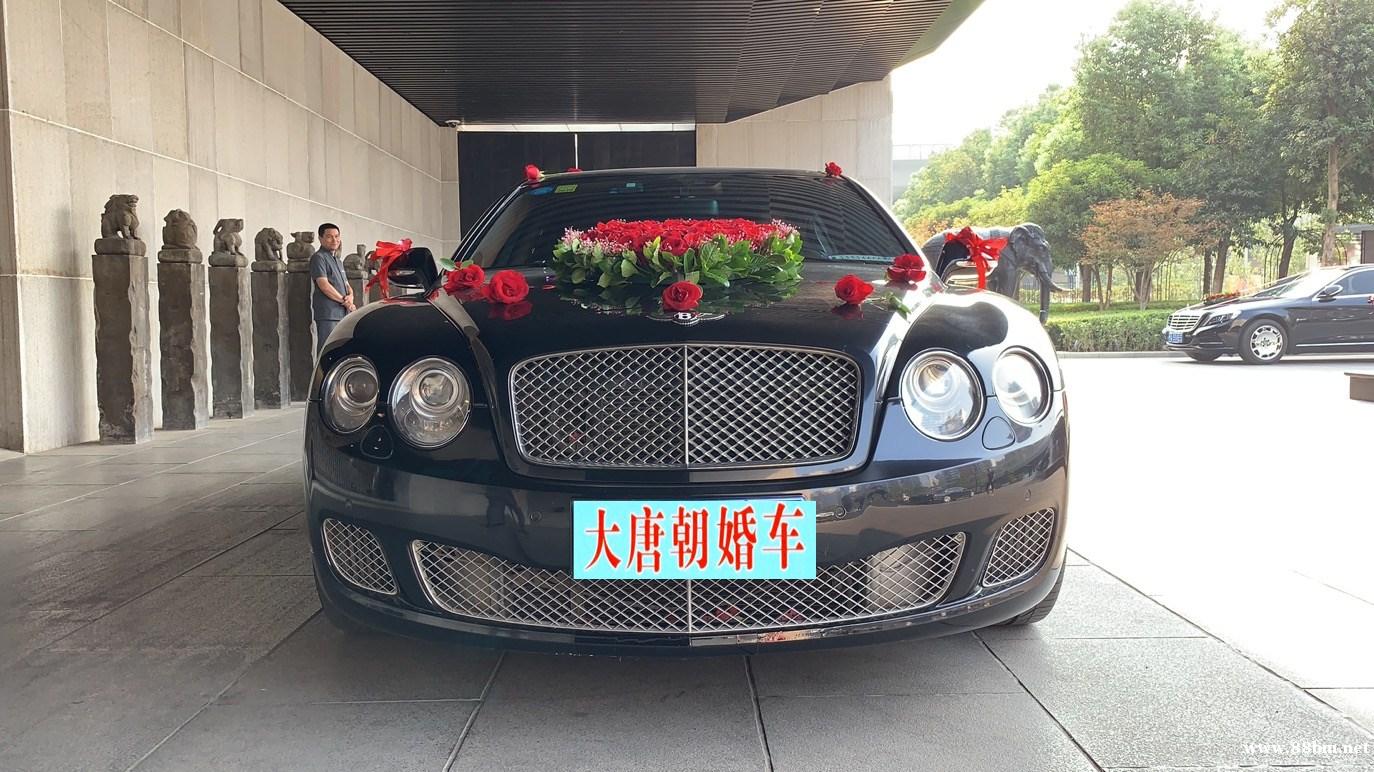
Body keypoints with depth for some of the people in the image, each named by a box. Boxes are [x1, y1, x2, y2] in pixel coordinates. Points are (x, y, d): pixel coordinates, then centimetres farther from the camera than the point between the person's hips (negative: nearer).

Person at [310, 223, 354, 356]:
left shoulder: (338, 261, 24)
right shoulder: (318, 258, -2)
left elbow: (347, 285, 22)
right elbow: (324, 285, -12)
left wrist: (350, 297, -2)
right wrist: (344, 301, -8)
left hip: (343, 314, 8)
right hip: (327, 315, -8)